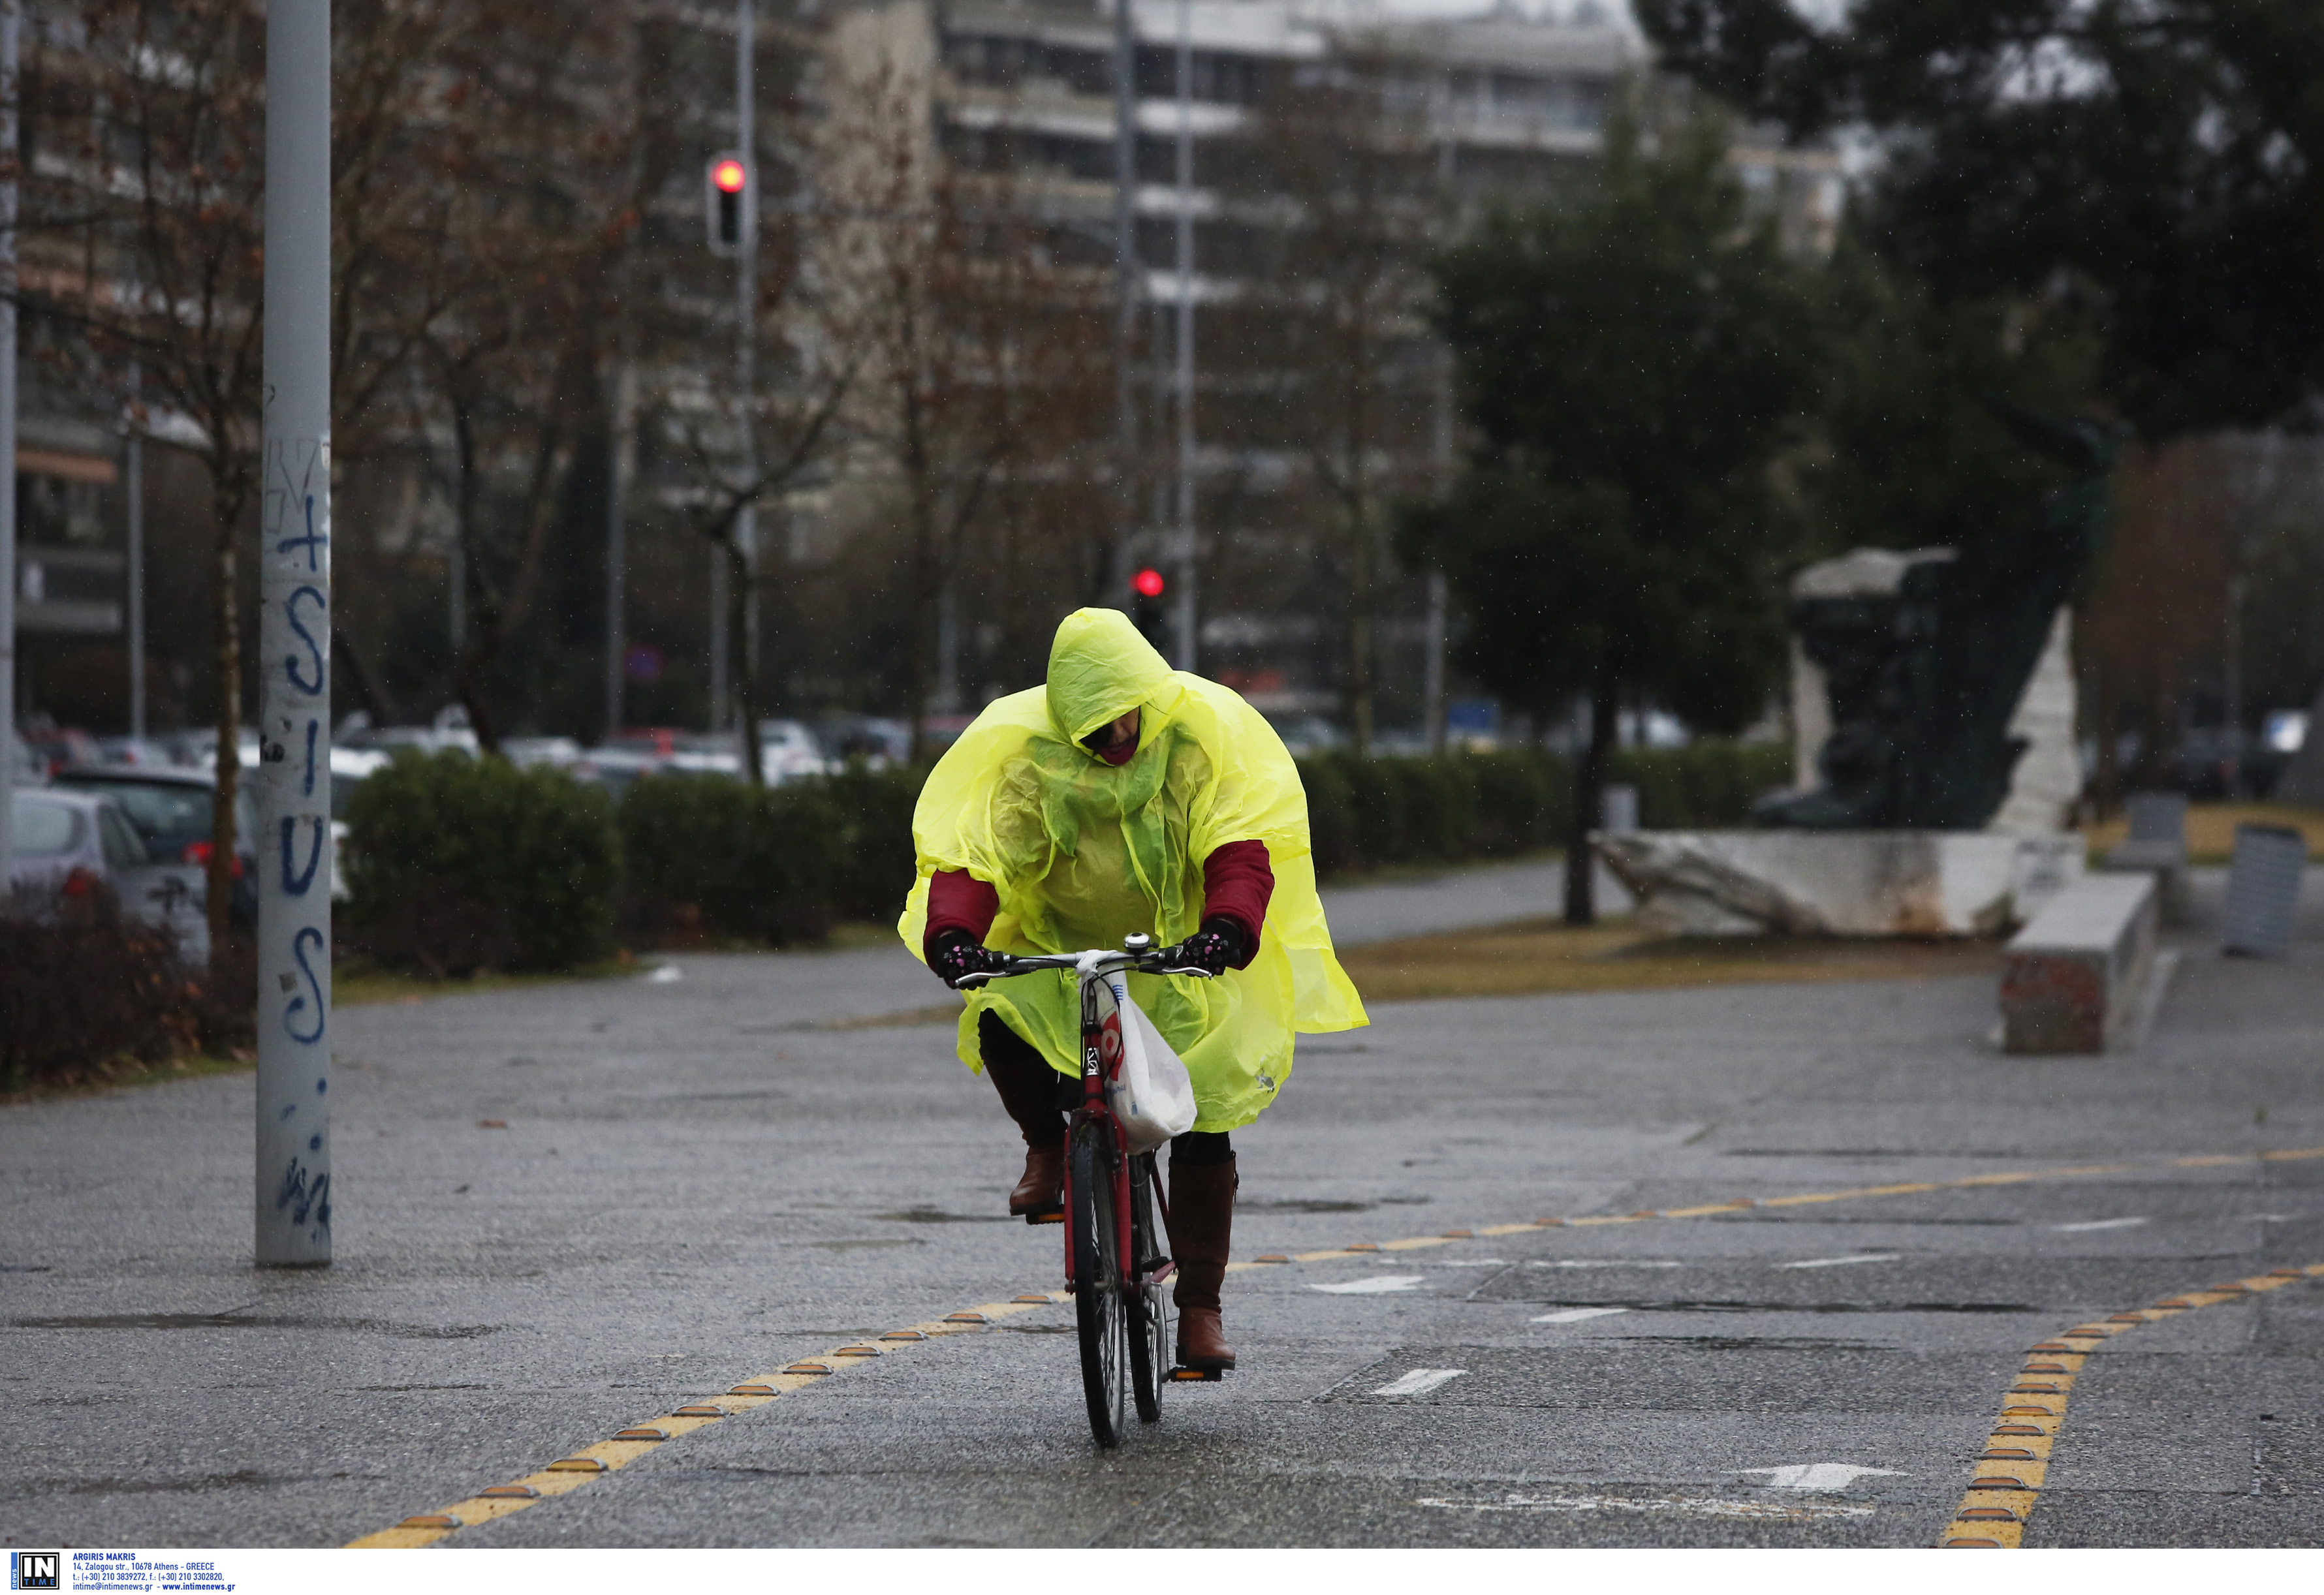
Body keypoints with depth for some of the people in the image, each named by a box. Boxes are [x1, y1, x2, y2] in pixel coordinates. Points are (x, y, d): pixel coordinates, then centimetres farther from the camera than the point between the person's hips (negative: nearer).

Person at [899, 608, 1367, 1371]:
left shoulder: (1204, 734, -15)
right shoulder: (1025, 751, -13)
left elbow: (1241, 847, -23)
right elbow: (972, 851, -20)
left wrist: (1228, 927, -43)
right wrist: (951, 932, -41)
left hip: (1181, 953, -1)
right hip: (1058, 949, 1)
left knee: (1203, 1129, -9)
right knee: (1000, 1023, -30)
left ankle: (1200, 1308, 6)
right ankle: (1048, 1143, 1)